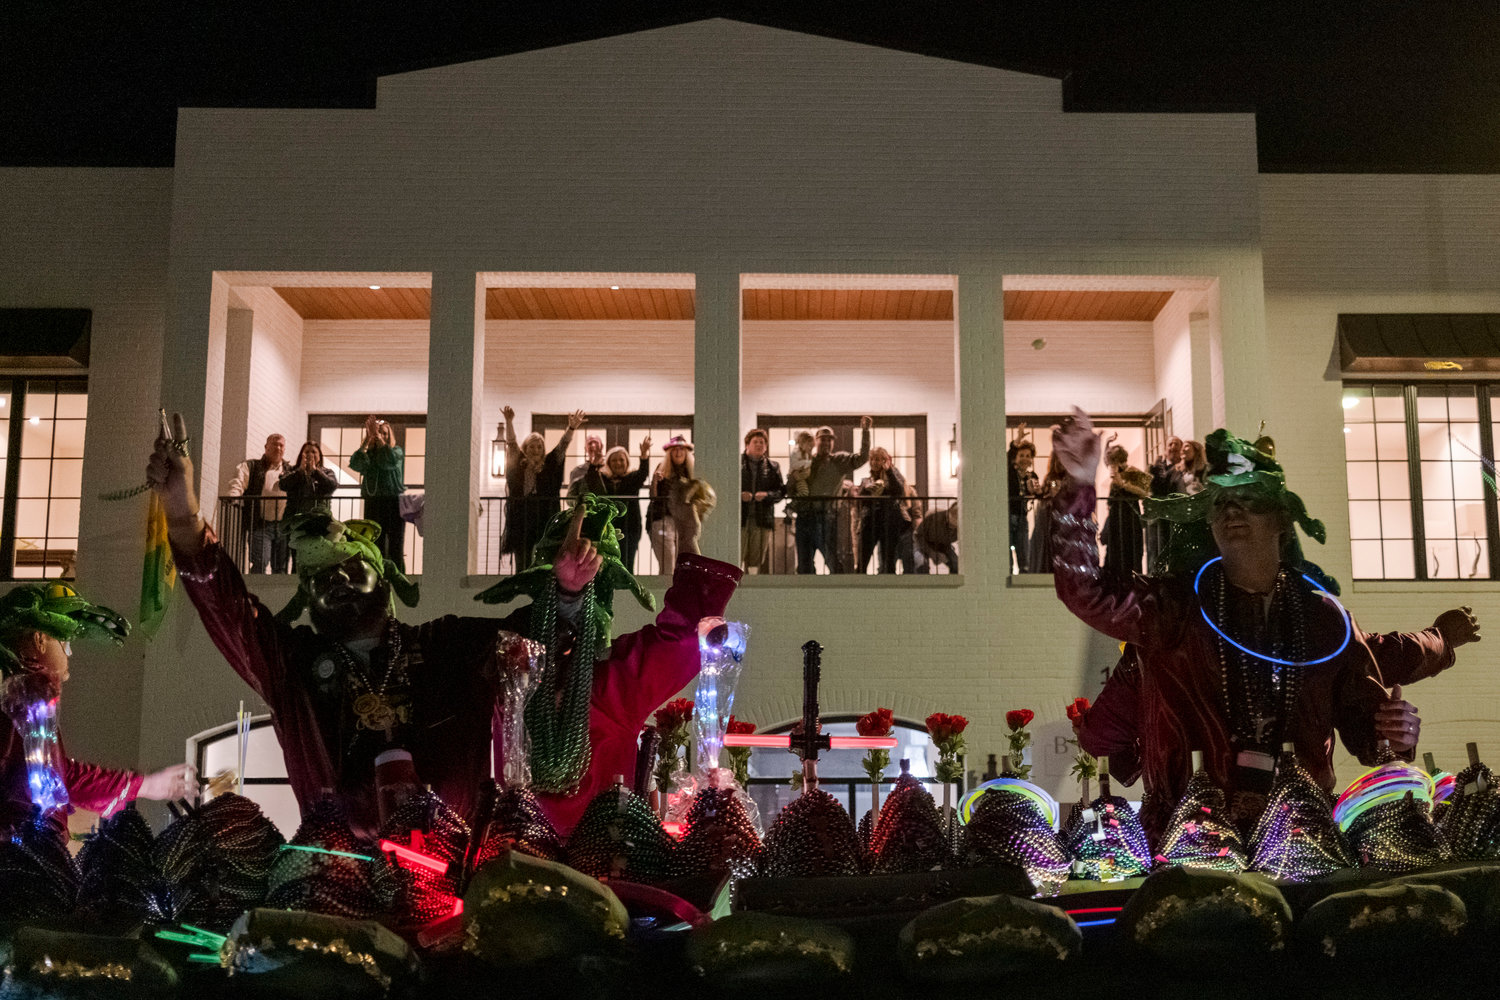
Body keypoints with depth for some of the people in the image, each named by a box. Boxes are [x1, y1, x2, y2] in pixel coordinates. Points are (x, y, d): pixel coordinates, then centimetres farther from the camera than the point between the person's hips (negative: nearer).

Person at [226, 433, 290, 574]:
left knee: (281, 567, 6)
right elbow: (237, 484, -4)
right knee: (260, 564, -16)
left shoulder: (290, 471, 19)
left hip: (283, 527, 4)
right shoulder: (250, 466, 9)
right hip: (259, 525, -4)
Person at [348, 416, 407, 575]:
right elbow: (355, 464, -9)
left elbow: (390, 461, -17)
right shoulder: (368, 453, 13)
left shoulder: (397, 451, 7)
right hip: (372, 503, 3)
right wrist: (368, 439, -11)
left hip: (393, 503, -3)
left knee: (396, 550, -4)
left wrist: (378, 437, -14)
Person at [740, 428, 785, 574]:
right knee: (736, 556, -7)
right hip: (740, 518, -2)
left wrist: (767, 495, -10)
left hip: (762, 519, 2)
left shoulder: (772, 467, 14)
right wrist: (740, 495, -13)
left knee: (758, 559, 5)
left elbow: (781, 491, 9)